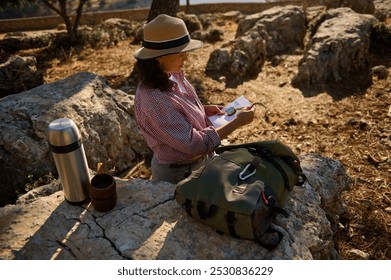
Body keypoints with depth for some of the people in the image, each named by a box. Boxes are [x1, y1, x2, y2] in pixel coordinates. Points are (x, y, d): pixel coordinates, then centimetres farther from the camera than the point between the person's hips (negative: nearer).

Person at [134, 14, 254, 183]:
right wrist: (238, 122, -24)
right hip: (178, 174, -7)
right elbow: (193, 144, -29)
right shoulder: (155, 100, -34)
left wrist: (204, 110, -3)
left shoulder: (171, 75, -8)